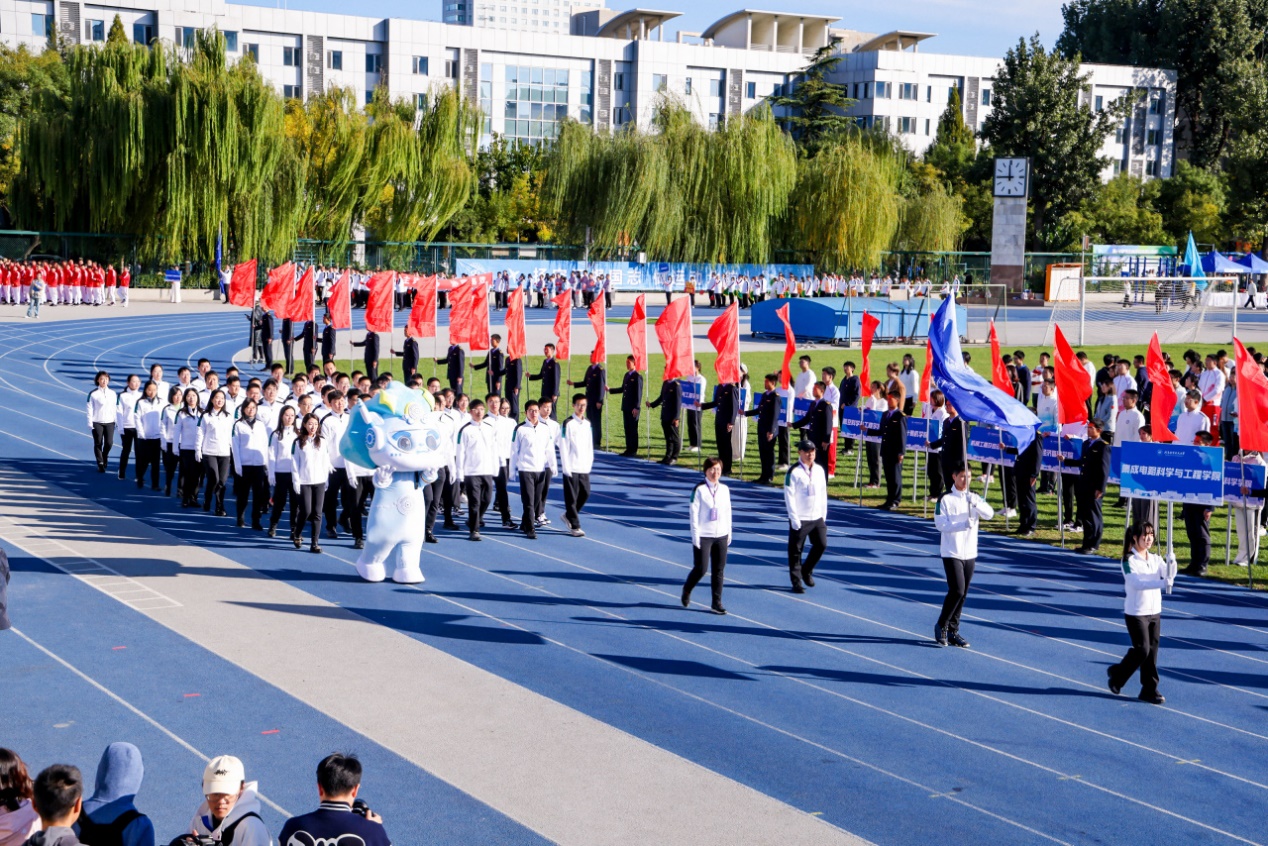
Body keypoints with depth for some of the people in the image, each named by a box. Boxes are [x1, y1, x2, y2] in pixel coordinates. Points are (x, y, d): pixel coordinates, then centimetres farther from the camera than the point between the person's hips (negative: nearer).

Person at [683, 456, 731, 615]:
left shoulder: (724, 489, 8)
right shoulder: (699, 490, -8)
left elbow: (728, 512, 14)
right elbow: (694, 513, -8)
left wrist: (729, 533, 12)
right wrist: (695, 536, -11)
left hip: (721, 536, 5)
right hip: (703, 536, -5)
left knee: (719, 570, 4)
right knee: (701, 568, -4)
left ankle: (717, 602, 13)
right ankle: (686, 590, 25)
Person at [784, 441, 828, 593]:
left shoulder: (819, 470, 8)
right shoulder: (793, 472, -10)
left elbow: (823, 493, 13)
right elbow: (789, 496, -12)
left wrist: (823, 515, 10)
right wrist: (794, 519, -15)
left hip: (817, 518, 5)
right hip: (800, 520, -5)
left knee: (821, 544, 5)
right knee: (795, 551, 0)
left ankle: (806, 570, 27)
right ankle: (796, 582, 11)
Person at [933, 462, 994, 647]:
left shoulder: (974, 497, 7)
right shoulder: (945, 498, -7)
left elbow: (989, 514, -7)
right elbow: (940, 524, -14)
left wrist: (975, 503, -24)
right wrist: (962, 525, -27)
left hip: (970, 553, 5)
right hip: (951, 553, -5)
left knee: (962, 594, 7)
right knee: (957, 590, -14)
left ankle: (953, 631, 17)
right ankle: (941, 625, 4)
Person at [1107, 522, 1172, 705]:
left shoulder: (1156, 559, 7)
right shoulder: (1129, 560, -11)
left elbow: (1168, 575, -9)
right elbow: (1136, 582, -25)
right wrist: (1162, 583, -36)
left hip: (1155, 612, 5)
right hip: (1136, 613, -5)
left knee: (1152, 651, 5)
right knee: (1142, 649, -7)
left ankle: (1149, 689, 13)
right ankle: (1116, 674, 17)